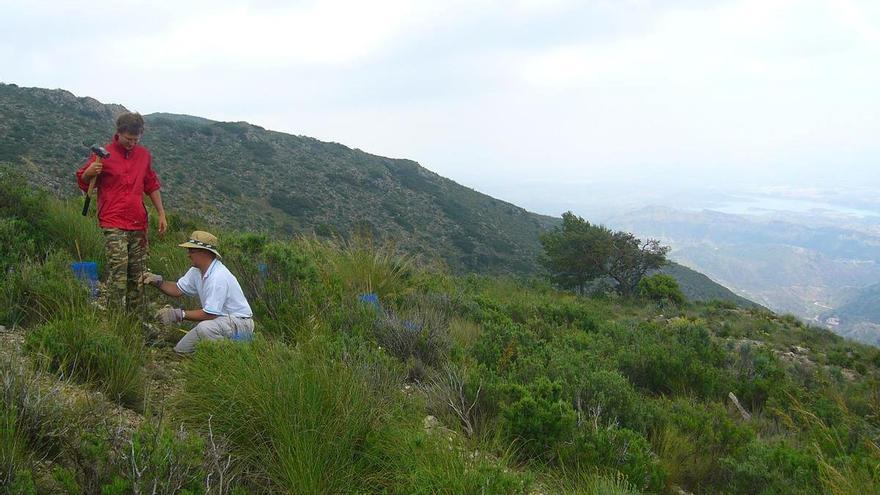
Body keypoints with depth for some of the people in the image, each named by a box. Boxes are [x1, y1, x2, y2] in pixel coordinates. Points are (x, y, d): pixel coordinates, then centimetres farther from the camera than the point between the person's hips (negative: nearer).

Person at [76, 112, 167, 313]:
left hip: (139, 224, 5)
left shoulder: (144, 155, 13)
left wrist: (161, 213, 18)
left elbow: (152, 185, 22)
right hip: (114, 225, -5)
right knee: (118, 272, -15)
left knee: (137, 274, 8)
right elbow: (82, 181, 3)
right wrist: (90, 172, -20)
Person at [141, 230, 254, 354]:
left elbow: (209, 314, -29)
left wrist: (179, 314, -25)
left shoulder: (218, 277, -29)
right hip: (218, 318, 9)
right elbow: (178, 290, 9)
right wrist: (158, 281, -7)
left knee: (205, 327, -38)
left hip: (239, 321, -9)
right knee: (181, 349, 9)